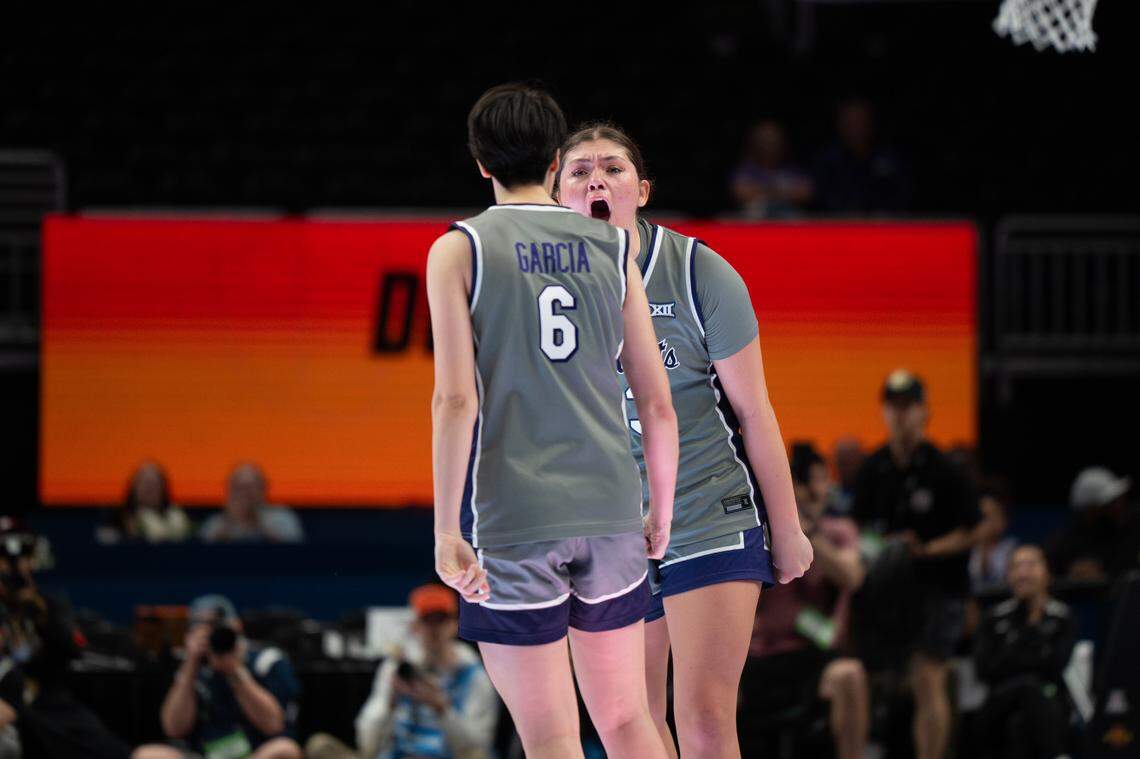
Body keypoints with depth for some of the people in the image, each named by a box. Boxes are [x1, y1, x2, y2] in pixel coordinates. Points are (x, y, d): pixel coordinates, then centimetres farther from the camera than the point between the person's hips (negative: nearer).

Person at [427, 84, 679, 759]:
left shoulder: (459, 251, 0)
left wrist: (447, 528, -11)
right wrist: (661, 515, 20)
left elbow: (456, 398, -10)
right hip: (610, 508, 3)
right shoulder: (613, 249, 9)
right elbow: (658, 404, 9)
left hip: (511, 520, -3)